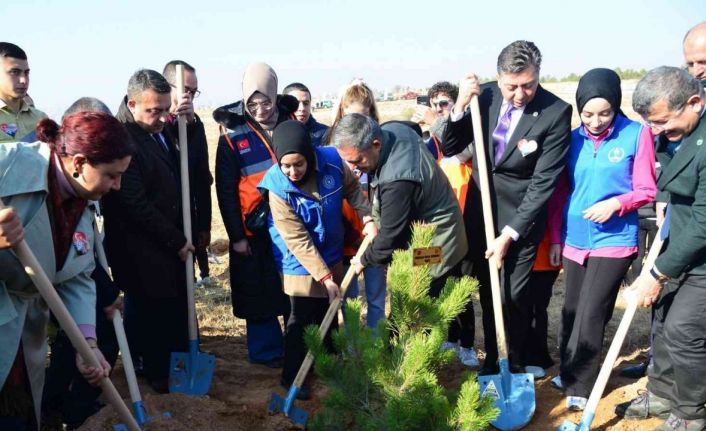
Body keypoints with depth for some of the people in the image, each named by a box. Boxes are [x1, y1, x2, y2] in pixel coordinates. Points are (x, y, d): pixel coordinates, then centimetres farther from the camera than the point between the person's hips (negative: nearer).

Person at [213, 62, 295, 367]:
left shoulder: (291, 123, 1)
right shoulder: (232, 134, -7)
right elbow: (226, 191, -5)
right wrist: (236, 236, -6)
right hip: (254, 229, -2)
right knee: (259, 293, 5)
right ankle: (267, 351, 21)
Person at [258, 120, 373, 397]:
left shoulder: (331, 160, -18)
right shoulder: (278, 187, -26)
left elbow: (353, 189, 4)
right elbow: (298, 240, -24)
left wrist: (367, 218, -9)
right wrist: (325, 277, -24)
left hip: (331, 255, 5)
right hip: (300, 263, -4)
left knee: (330, 314, 20)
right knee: (301, 320, 2)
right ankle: (291, 375, 21)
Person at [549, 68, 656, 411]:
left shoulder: (637, 134, -8)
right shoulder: (574, 138, 3)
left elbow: (646, 190, -4)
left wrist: (615, 203, -21)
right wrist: (555, 237, 8)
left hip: (614, 240, -4)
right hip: (575, 239, 4)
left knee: (591, 313, -5)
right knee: (571, 311, 14)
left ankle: (580, 386, 10)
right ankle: (569, 371, 33)